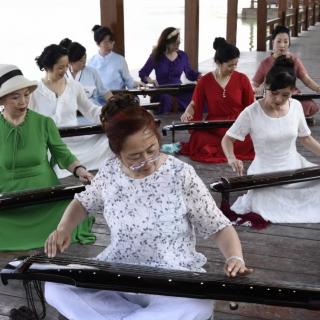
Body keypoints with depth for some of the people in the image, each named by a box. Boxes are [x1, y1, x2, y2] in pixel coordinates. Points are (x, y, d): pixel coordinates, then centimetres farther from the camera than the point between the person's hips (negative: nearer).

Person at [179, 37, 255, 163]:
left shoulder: (242, 79, 3)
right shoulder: (204, 81, 2)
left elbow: (251, 105, 10)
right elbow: (194, 105, 12)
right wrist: (187, 113, -10)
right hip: (213, 129, -1)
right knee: (198, 138, -34)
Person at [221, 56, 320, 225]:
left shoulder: (296, 106, -3)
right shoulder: (251, 113, -16)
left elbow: (305, 138, 11)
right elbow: (227, 139, -7)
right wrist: (232, 159, -27)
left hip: (295, 168, 5)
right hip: (265, 173, -5)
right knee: (271, 212, -23)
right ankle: (257, 197, 10)